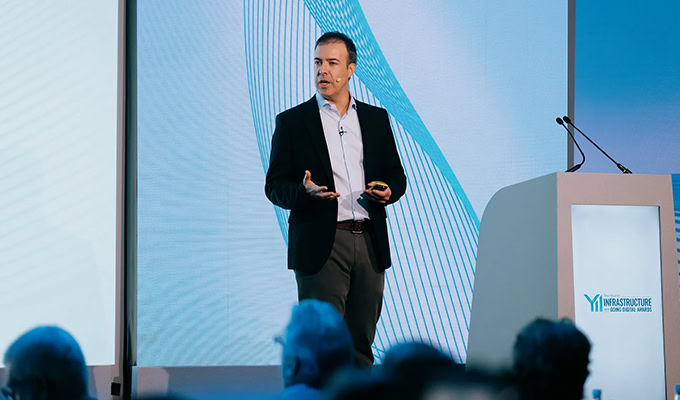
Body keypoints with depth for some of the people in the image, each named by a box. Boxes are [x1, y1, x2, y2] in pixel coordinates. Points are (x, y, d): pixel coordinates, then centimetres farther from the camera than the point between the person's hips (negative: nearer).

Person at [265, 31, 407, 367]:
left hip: (370, 244, 3)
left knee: (361, 343, 8)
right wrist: (305, 193, -19)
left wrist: (388, 191, -6)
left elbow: (396, 174, 17)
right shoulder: (291, 122, 4)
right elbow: (275, 186, 2)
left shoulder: (376, 118, 13)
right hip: (321, 247, -3)